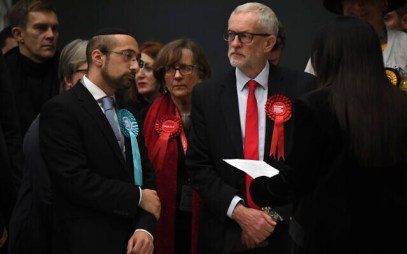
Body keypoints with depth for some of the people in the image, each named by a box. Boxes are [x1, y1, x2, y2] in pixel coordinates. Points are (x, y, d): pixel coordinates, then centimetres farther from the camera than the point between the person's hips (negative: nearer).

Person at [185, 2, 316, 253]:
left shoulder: (303, 88, -4)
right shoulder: (206, 94, 2)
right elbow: (198, 166, -1)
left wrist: (278, 215, -10)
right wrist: (239, 211, -13)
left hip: (286, 233, -1)